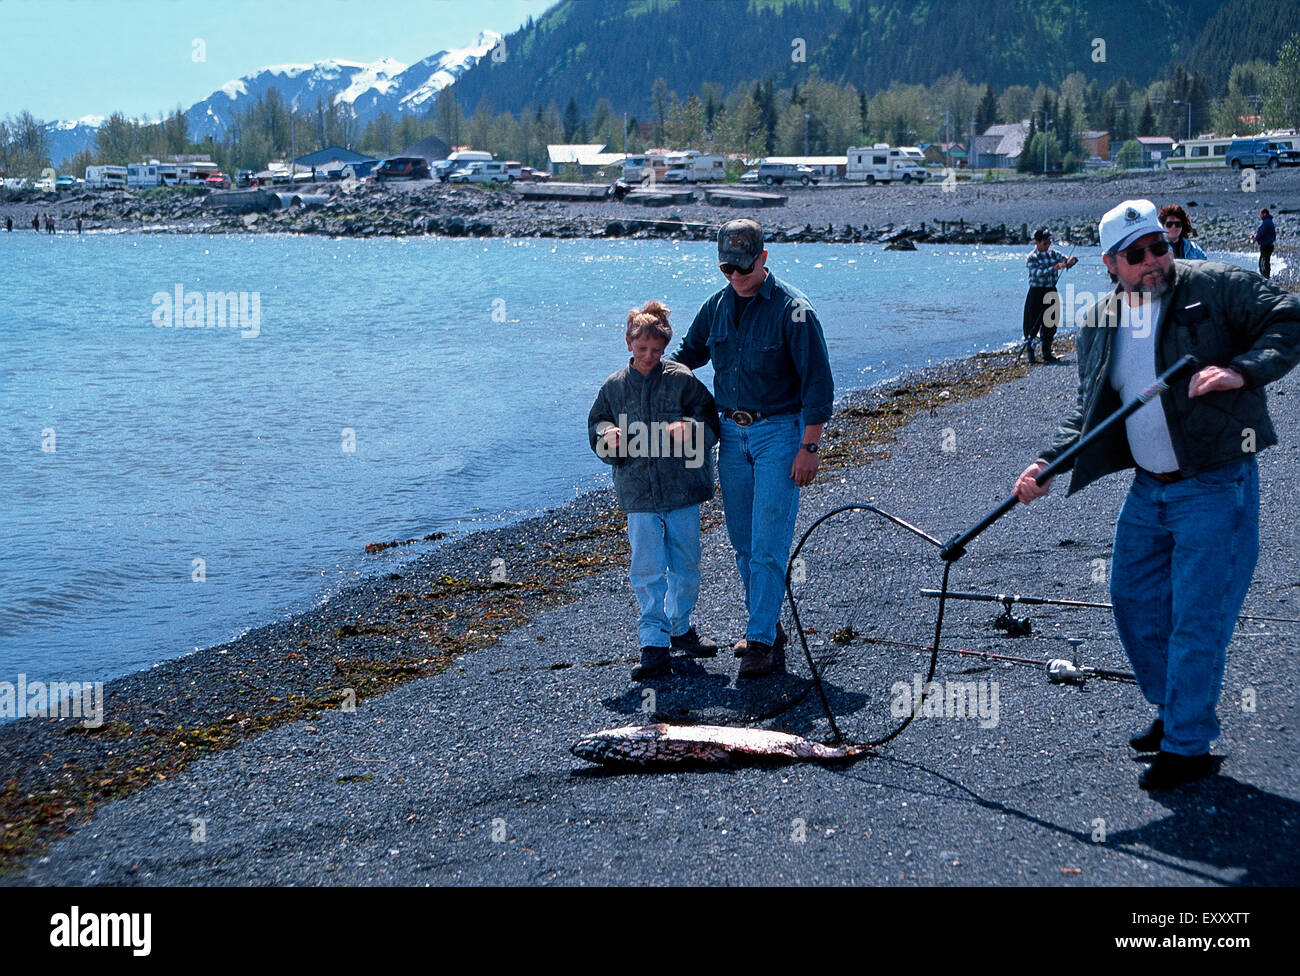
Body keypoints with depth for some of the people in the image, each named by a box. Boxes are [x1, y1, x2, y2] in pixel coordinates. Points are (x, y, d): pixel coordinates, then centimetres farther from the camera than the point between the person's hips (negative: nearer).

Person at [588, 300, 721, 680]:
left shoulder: (681, 379, -1)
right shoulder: (614, 386, 4)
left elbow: (711, 421, 1)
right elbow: (596, 428, 12)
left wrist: (690, 429, -20)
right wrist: (607, 438, -11)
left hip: (682, 491, 0)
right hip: (638, 494, 0)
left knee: (685, 566, 11)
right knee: (647, 571, -1)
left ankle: (680, 628, 30)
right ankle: (654, 643, 5)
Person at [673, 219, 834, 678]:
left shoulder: (791, 309, -12)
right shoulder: (716, 306, 6)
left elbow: (817, 381, -12)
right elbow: (687, 355, 24)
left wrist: (809, 447, -15)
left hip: (779, 432, -6)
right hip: (732, 433, 6)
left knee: (768, 541, -9)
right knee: (743, 542, 10)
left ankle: (761, 640, -5)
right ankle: (766, 628, 23)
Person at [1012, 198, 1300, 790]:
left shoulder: (1214, 287, -8)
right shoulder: (1099, 322, 8)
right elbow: (1091, 409, 10)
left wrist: (1242, 370, -26)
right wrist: (1048, 465, -3)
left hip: (1216, 485, -6)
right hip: (1149, 487, 7)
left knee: (1196, 615, -5)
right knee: (1132, 597, 14)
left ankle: (1188, 747, 7)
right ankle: (1172, 711, 35)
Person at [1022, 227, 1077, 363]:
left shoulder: (1053, 254, 9)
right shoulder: (1032, 257, -8)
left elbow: (1066, 260, 4)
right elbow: (1038, 273, -22)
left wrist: (1071, 261, -20)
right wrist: (1054, 268, -33)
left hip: (1051, 292, 6)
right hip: (1037, 293, -6)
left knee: (1050, 324, 7)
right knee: (1033, 324, -6)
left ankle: (1047, 354, 15)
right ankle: (1030, 352, 2)